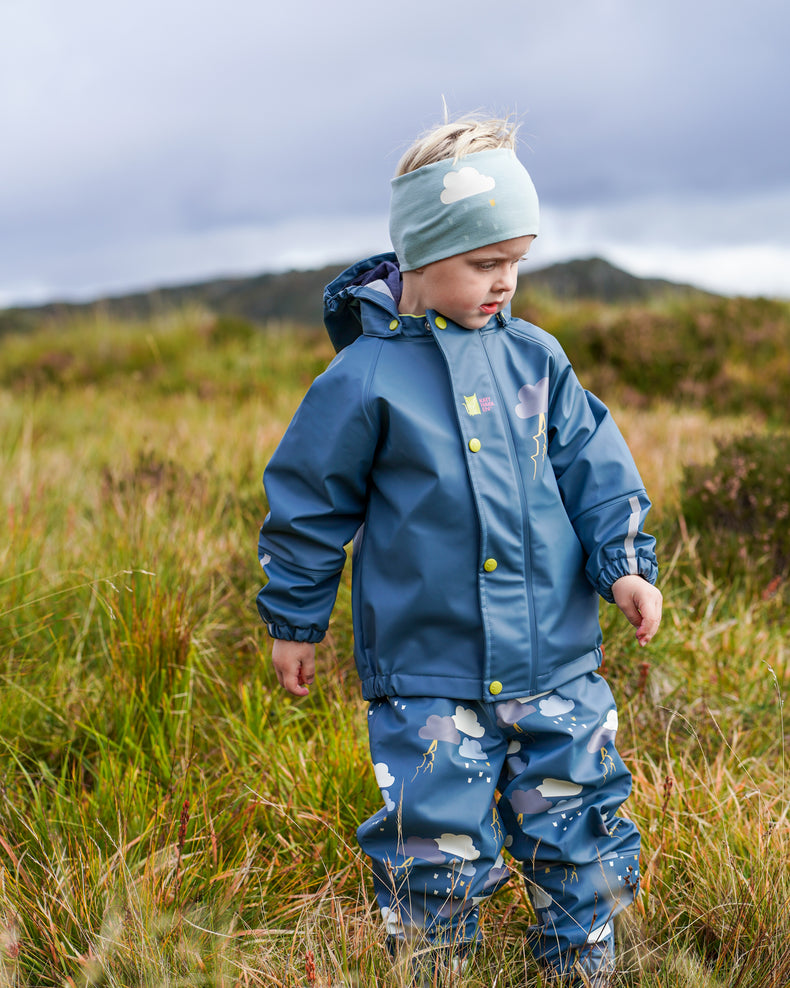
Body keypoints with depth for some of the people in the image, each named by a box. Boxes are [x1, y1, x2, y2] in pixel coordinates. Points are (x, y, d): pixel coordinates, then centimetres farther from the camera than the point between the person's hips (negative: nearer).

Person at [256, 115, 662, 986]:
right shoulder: (366, 380, -8)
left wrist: (624, 561, -4)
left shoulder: (534, 358, 4)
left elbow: (595, 466, 10)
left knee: (581, 835, 14)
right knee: (436, 850, 3)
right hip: (428, 673, -4)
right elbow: (308, 504, 0)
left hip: (556, 662, 4)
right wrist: (294, 619, 7)